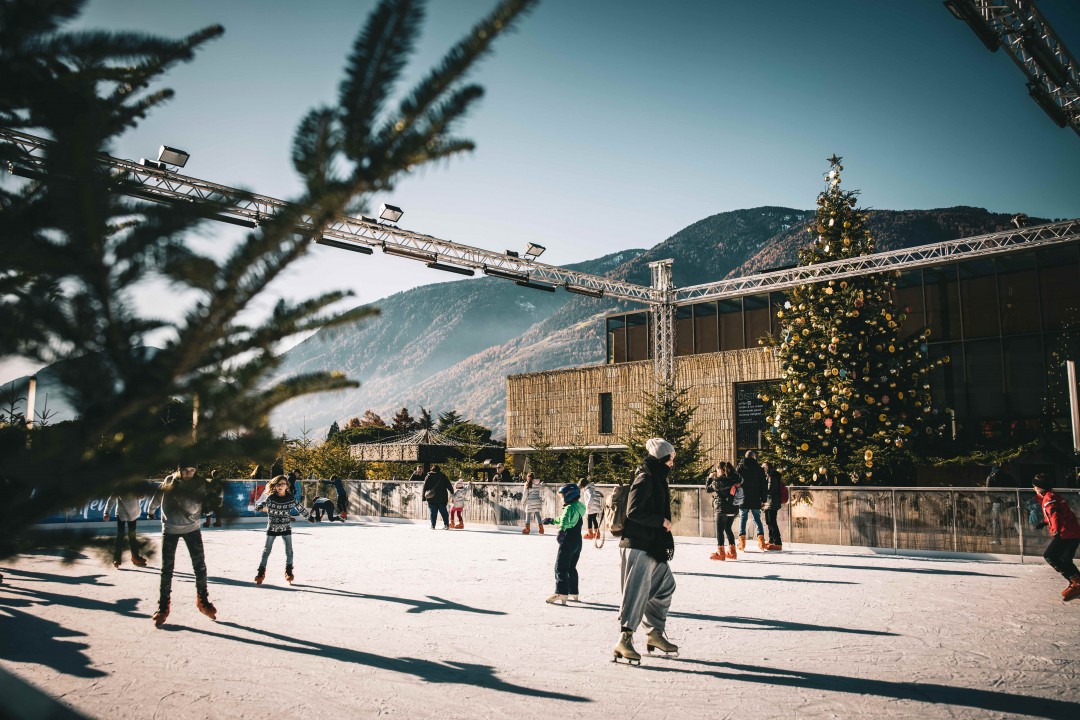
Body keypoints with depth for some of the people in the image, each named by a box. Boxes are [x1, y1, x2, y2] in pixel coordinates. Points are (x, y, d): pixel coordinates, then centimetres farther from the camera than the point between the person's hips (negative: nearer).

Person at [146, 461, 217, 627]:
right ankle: (163, 606, 12)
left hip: (192, 528, 0)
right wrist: (151, 510, 30)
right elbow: (158, 496, 14)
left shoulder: (200, 483, -10)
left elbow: (193, 507, -20)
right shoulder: (169, 480, -5)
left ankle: (203, 601, 19)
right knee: (167, 569, 1)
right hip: (170, 529, 0)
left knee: (200, 566, 2)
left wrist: (178, 493, -29)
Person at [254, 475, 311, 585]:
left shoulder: (290, 497, -5)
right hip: (272, 527, -1)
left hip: (286, 527, 1)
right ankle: (261, 573, 15)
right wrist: (259, 507, -53)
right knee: (267, 550, 5)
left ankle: (289, 572, 15)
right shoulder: (271, 497, -12)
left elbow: (299, 508, 6)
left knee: (289, 550, 0)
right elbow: (264, 503, -29)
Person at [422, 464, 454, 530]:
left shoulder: (428, 477, 4)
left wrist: (424, 498, 4)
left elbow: (424, 488, 2)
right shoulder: (443, 476, 5)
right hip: (442, 498, 1)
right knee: (443, 512, 6)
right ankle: (446, 524, -1)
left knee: (433, 512, 4)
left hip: (431, 498, -1)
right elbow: (449, 486, 5)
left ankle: (433, 525, 2)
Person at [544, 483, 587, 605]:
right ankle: (573, 593, 24)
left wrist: (562, 529, -45)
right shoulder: (579, 508, 15)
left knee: (561, 568, -8)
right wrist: (552, 520, 35)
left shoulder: (570, 508, -14)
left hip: (567, 541, -10)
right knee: (571, 568, 18)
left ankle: (561, 594, -14)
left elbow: (565, 519, -34)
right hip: (577, 542, 10)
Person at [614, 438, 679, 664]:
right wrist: (662, 521, -15)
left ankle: (655, 633, 28)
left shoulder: (657, 479, 16)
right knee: (637, 591, -9)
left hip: (653, 546, 11)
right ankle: (624, 639, -5)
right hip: (639, 545, -11)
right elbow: (633, 511, -23)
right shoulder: (645, 479, -15)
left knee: (666, 584, 17)